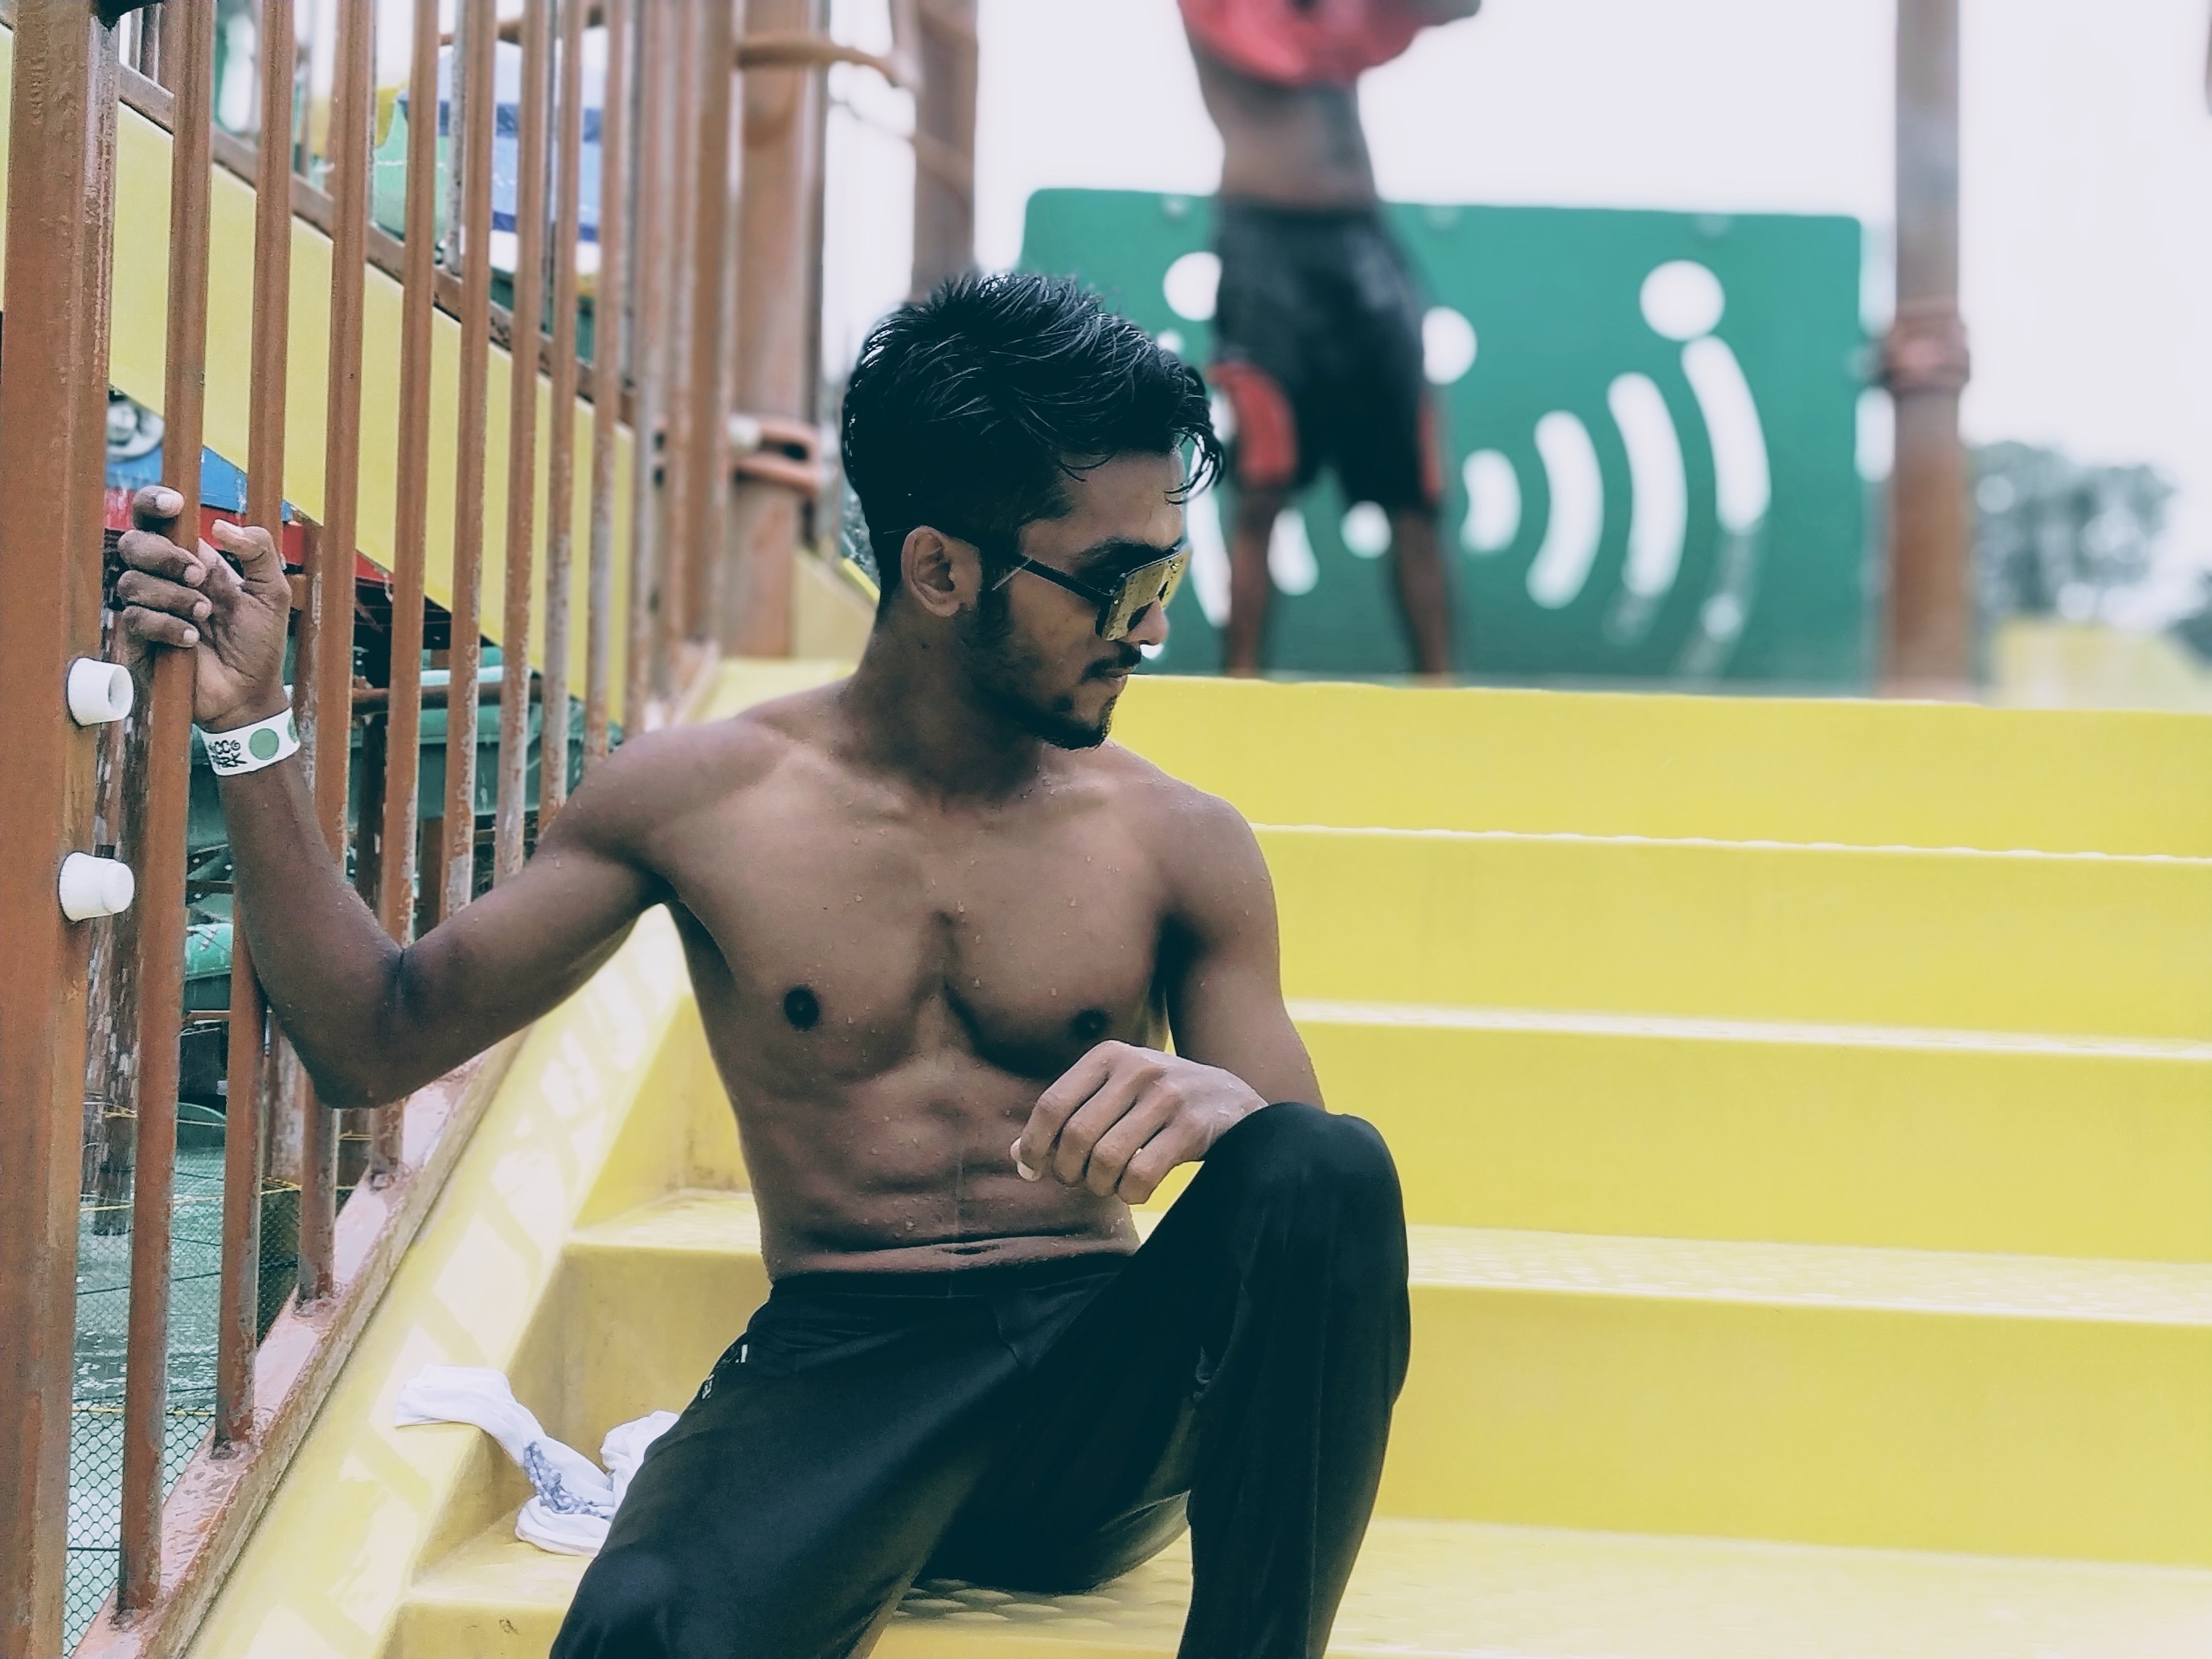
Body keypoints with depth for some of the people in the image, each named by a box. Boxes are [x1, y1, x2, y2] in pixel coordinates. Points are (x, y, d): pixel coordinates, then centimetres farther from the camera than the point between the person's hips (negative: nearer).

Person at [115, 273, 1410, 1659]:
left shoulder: (1182, 846, 6)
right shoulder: (704, 801, 6)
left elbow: (1314, 1215, 5)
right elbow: (377, 1042, 9)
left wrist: (1226, 1106, -20)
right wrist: (251, 731, 0)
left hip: (1107, 1389, 3)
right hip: (832, 1380, -3)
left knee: (1331, 1171, -30)